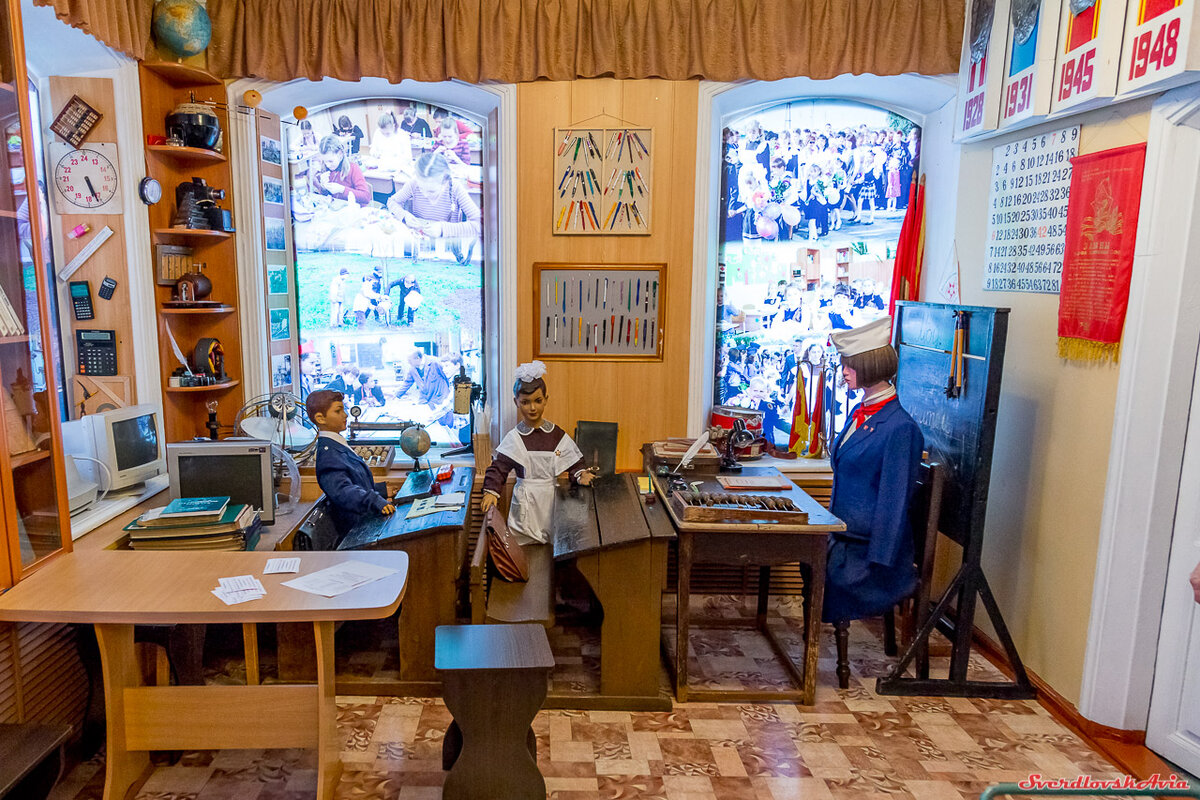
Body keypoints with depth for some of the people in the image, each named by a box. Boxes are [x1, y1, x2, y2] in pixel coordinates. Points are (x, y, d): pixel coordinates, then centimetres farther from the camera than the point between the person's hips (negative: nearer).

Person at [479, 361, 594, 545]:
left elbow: (574, 461, 4)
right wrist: (491, 492, -22)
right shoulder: (514, 438, -4)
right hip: (526, 500, -1)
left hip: (552, 496, 2)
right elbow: (498, 467, -8)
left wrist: (581, 475, -15)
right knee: (525, 547, 0)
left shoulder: (557, 435, 1)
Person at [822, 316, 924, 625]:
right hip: (843, 537, 8)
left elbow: (895, 501, -17)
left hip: (868, 546, -8)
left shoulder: (900, 428, -18)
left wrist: (879, 563, -16)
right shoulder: (860, 414, 9)